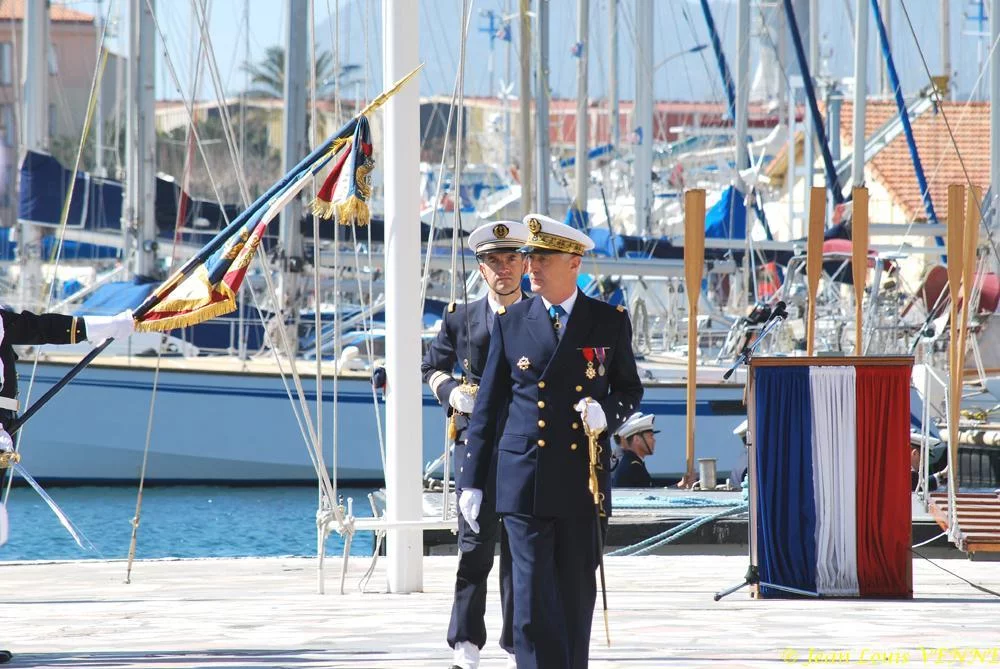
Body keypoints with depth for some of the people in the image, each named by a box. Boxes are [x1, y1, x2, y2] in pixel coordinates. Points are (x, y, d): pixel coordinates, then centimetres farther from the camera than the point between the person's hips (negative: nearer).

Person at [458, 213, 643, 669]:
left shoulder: (611, 321, 5)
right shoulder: (511, 322, 6)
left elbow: (629, 389, 15)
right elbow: (488, 405, 8)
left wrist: (607, 412, -10)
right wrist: (471, 481, 5)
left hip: (583, 481, 1)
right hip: (523, 479, -1)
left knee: (577, 596, 6)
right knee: (533, 597, -7)